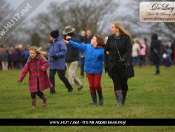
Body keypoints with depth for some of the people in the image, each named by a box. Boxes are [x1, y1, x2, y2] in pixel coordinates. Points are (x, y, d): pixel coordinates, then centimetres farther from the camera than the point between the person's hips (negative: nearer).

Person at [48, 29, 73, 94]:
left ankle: (70, 88, 20)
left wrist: (56, 55, -22)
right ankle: (52, 90, 1)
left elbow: (64, 51, -18)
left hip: (60, 63, -7)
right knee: (51, 76, -3)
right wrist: (49, 55, 1)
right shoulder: (51, 43, 11)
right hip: (52, 63, 7)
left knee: (61, 76, 0)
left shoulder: (60, 43, -13)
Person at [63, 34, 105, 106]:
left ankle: (101, 98, 20)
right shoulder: (87, 47, 5)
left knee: (97, 85, -7)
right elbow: (78, 45, 8)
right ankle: (94, 101, 13)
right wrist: (69, 42, 7)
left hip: (97, 70, -4)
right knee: (91, 86, 5)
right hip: (89, 70, 4)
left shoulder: (101, 50, -9)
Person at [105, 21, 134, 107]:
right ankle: (119, 101, -9)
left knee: (123, 83, 5)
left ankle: (123, 100, 24)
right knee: (116, 83, -6)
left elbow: (129, 50, -12)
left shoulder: (126, 38, -6)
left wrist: (124, 59, -29)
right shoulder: (110, 38, 5)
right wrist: (106, 63, 6)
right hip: (113, 64, 2)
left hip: (123, 64, -2)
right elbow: (106, 51, 11)